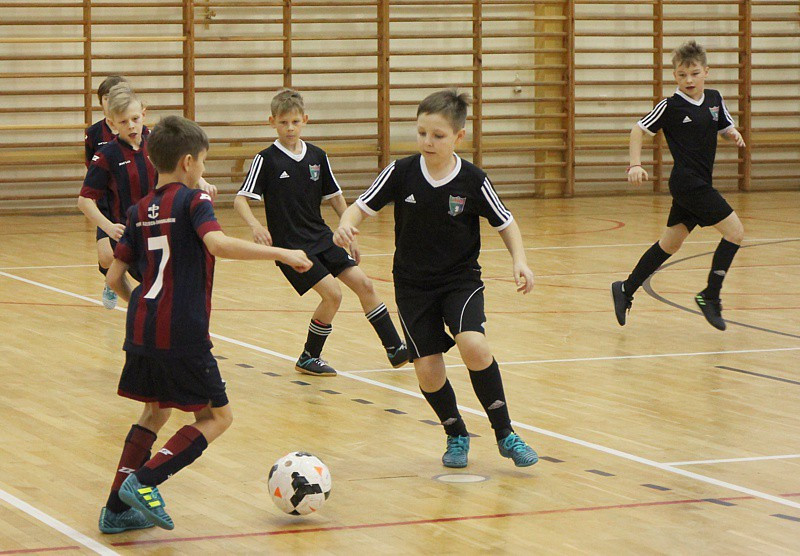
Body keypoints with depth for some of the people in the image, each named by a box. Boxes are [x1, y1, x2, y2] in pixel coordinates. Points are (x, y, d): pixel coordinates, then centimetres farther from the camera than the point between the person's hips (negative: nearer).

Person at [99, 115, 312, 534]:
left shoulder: (140, 211, 13)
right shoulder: (192, 201, -6)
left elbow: (115, 278, 13)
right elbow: (217, 243, -27)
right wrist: (281, 253, -24)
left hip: (142, 327, 7)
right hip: (181, 333, -7)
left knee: (156, 411, 23)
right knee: (217, 416, 6)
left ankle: (117, 509, 18)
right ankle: (144, 481, -10)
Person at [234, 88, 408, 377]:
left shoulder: (317, 156, 5)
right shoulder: (266, 159, -9)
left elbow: (335, 197, 15)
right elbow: (240, 199, -13)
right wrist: (255, 225, -32)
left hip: (321, 237, 5)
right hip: (289, 244, -5)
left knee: (364, 284, -2)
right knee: (332, 293, -17)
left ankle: (395, 349, 8)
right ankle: (308, 358, 0)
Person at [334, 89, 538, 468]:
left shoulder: (472, 180, -11)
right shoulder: (401, 173, -9)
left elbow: (505, 223, 1)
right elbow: (362, 206, -2)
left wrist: (520, 262, -14)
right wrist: (346, 225, -24)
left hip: (461, 280, -2)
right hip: (413, 284, 2)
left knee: (473, 346, -26)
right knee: (428, 371, -3)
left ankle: (505, 433, -9)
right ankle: (456, 435, 25)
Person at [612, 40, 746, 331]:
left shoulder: (714, 99, 8)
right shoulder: (671, 106, -9)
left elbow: (726, 127, 21)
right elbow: (639, 129, -1)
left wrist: (734, 135, -3)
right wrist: (635, 165, -12)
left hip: (699, 184, 7)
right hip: (688, 184, -7)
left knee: (670, 244, 13)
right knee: (735, 231, -11)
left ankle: (626, 290, 22)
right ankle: (710, 295, -4)